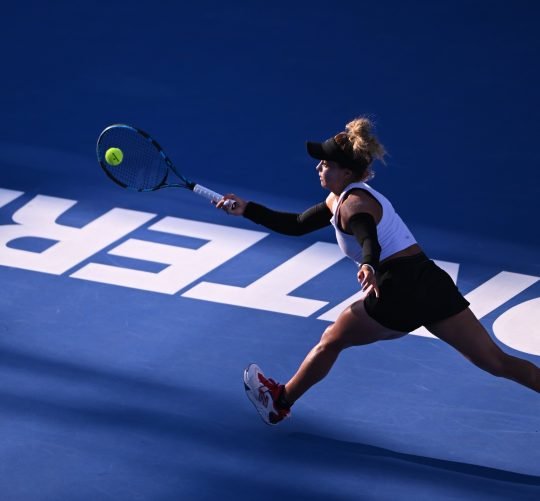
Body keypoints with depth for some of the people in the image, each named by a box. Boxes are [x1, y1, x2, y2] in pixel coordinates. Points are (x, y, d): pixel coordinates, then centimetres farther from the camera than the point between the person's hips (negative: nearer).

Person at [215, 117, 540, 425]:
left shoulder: (353, 204, -10)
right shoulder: (340, 199, 18)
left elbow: (369, 241, -32)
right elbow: (296, 225, 22)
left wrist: (368, 266, -53)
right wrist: (246, 209, 18)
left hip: (400, 291, -9)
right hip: (433, 282, 9)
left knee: (330, 343, 12)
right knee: (497, 361, 6)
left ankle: (279, 403, 29)